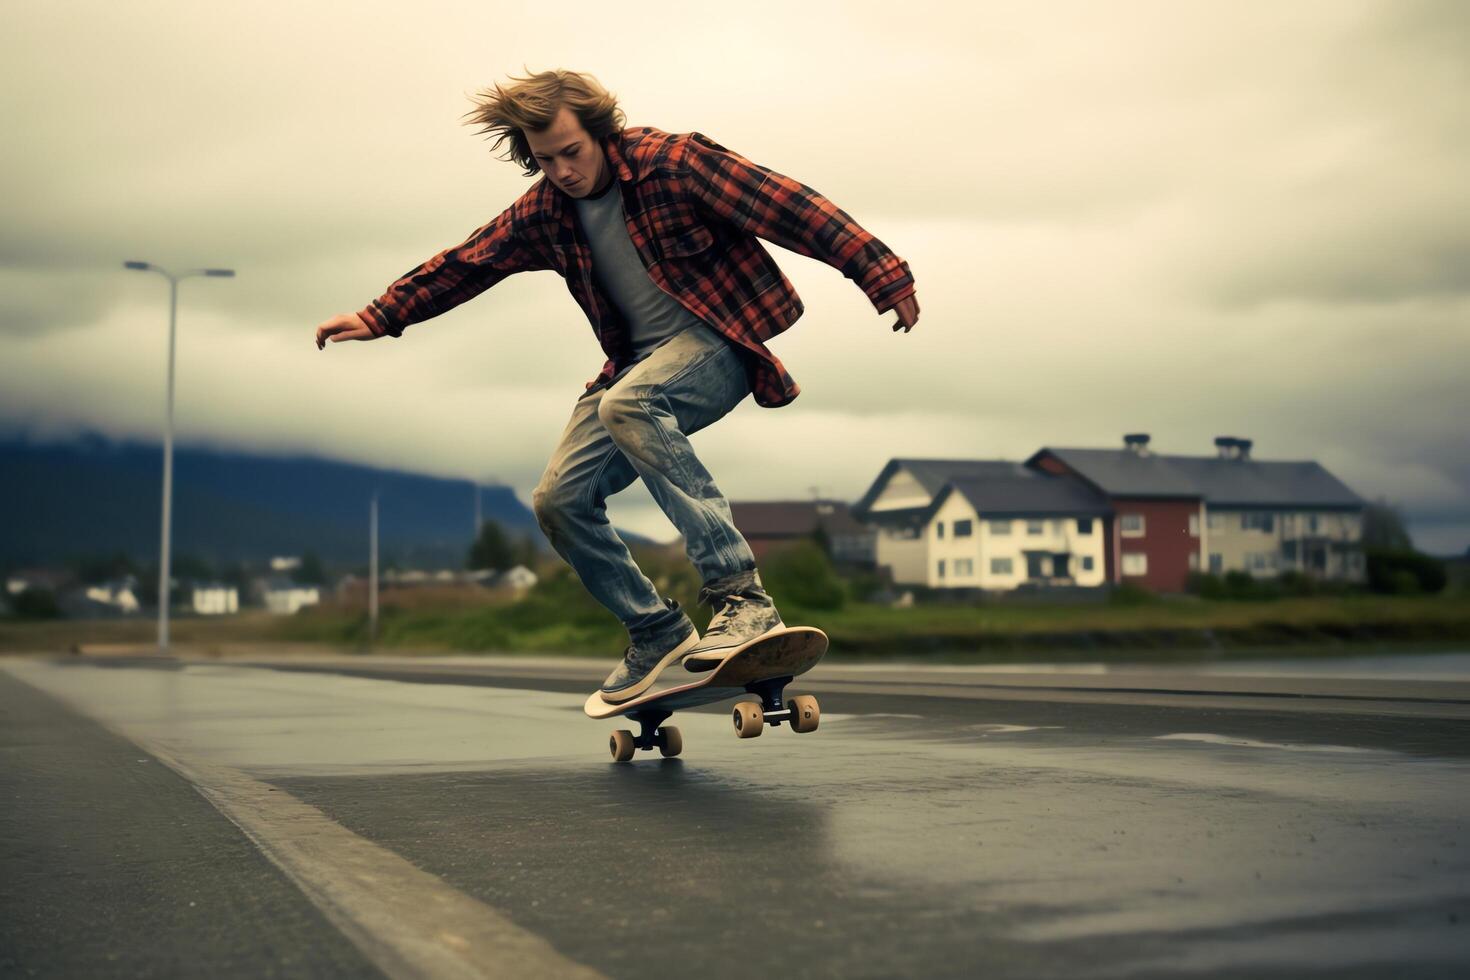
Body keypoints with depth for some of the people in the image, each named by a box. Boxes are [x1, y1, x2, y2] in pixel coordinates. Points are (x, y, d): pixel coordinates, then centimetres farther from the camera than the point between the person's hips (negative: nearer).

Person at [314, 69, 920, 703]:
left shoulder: (675, 163, -15)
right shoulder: (544, 211, 3)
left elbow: (794, 210, -18)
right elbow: (464, 263, 15)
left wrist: (883, 276, -23)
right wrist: (380, 316, 15)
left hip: (719, 342, -7)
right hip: (638, 362, 7)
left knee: (626, 406, -37)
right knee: (559, 501, -3)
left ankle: (740, 595, -39)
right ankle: (657, 633, 14)